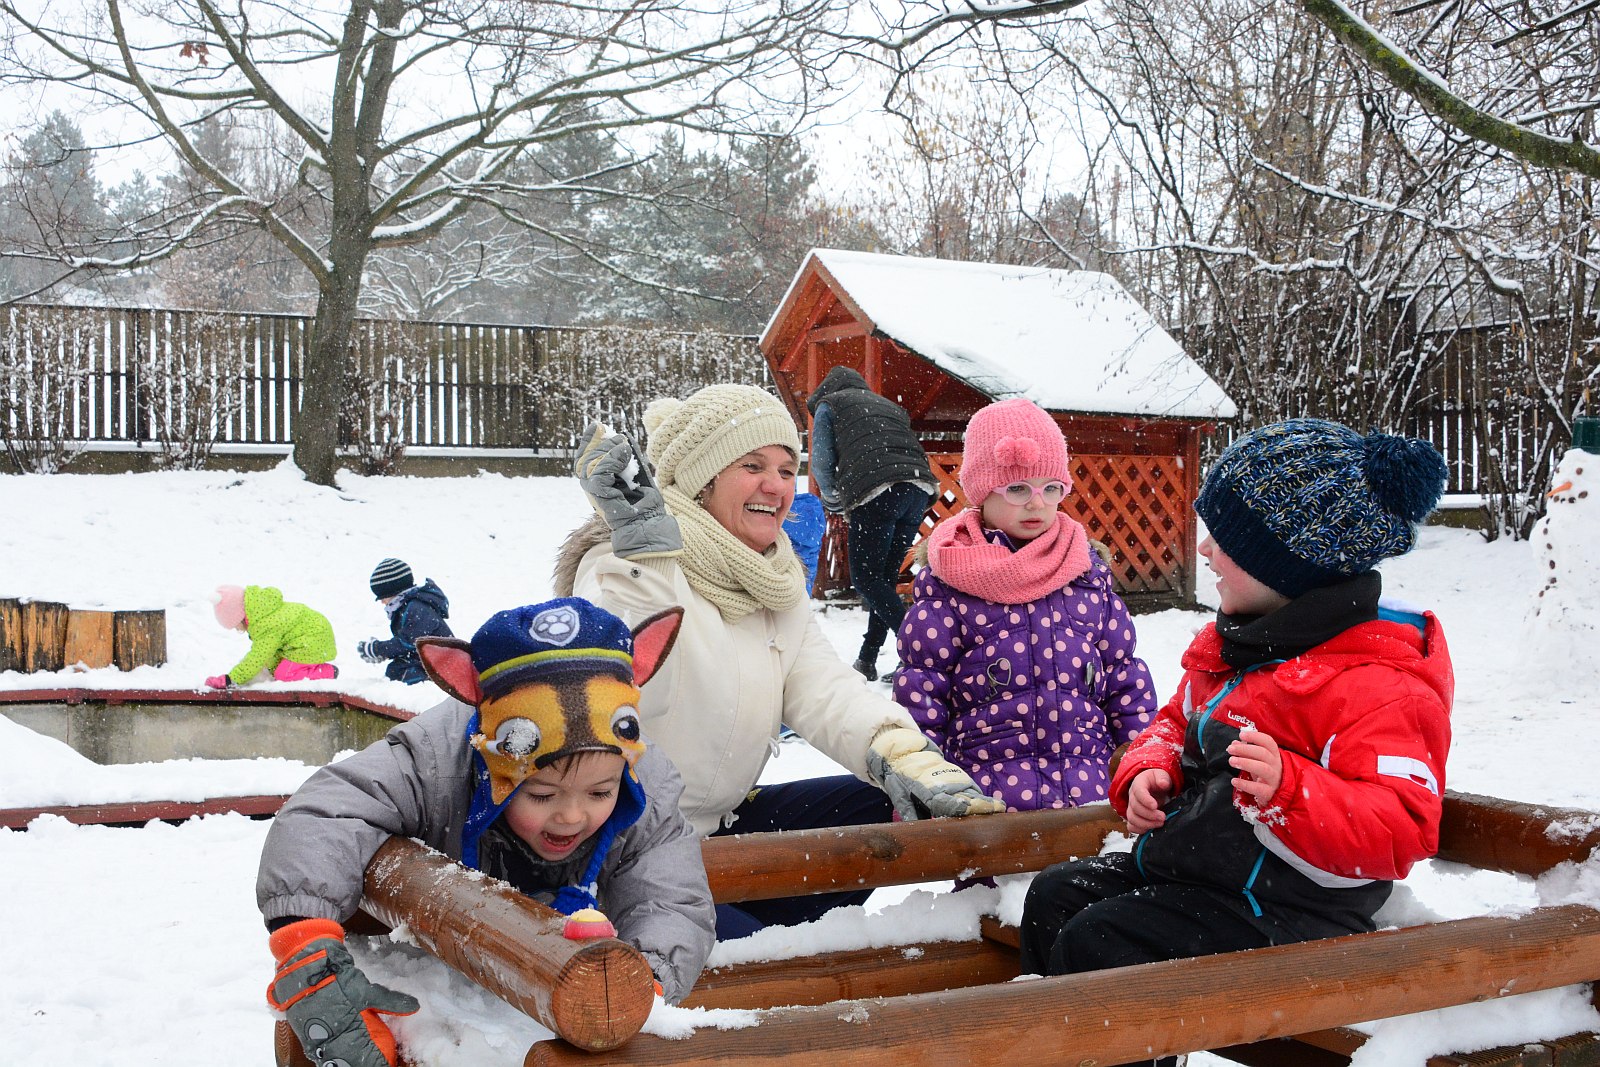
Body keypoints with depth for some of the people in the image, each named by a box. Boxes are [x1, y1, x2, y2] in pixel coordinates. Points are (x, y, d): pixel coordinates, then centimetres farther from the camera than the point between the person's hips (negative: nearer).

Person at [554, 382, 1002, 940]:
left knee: (882, 805, -2)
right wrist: (646, 556, -42)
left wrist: (906, 758, -22)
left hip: (726, 820, 9)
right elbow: (629, 691, -32)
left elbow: (823, 690, -4)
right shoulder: (623, 567, -14)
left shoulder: (771, 585, 8)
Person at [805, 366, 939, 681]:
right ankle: (867, 660, 13)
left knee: (865, 579, -3)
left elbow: (822, 463, 11)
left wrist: (834, 501, 25)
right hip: (920, 488, 6)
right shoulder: (892, 407, 35)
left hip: (875, 491, -6)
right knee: (885, 577, 12)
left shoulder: (829, 404, 20)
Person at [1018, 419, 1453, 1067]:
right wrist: (1148, 772, 1)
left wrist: (1288, 790, -40)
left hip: (1281, 909, -10)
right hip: (1188, 862, 10)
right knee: (1055, 895, 6)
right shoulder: (1234, 641, 9)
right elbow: (1177, 721, 23)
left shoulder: (1381, 683, -20)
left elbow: (1402, 830, -26)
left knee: (1092, 942, -19)